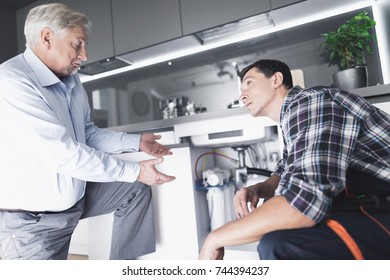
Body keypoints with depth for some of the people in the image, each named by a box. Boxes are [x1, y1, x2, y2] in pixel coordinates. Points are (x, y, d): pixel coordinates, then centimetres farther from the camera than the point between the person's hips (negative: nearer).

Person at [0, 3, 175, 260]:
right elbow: (63, 154, -31)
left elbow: (88, 134, 9)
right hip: (32, 220, -8)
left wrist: (136, 142, -1)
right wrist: (135, 171, -26)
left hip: (75, 197, 8)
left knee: (136, 190, 8)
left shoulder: (70, 79, 1)